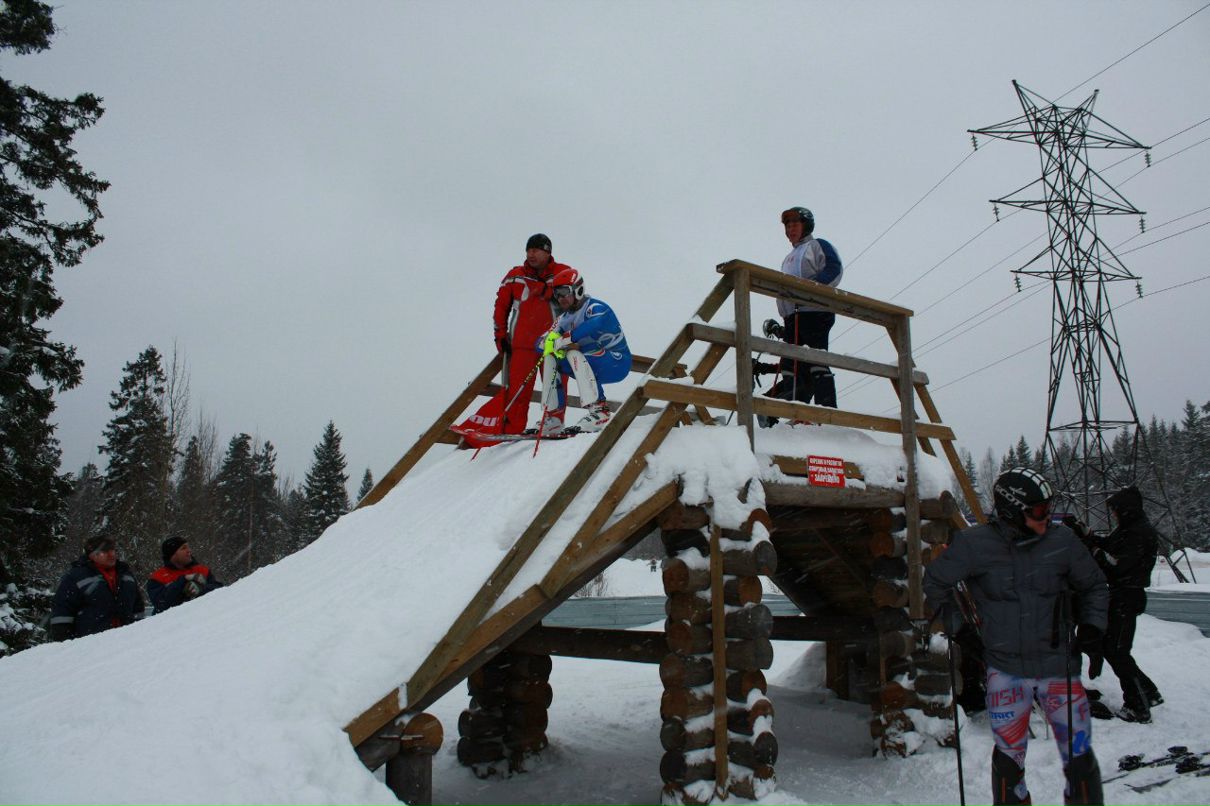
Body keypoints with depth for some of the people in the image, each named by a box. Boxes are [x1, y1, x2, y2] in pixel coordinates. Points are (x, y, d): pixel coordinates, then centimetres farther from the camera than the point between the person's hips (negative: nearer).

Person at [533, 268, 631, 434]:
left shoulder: (595, 307, -14)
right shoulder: (565, 318, 9)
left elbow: (594, 325, -39)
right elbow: (540, 343, 3)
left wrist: (561, 341, -34)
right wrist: (550, 341, -23)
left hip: (618, 362, -8)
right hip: (591, 367, 8)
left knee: (573, 354, -30)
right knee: (550, 357, -2)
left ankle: (599, 412, -36)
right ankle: (553, 417, -5)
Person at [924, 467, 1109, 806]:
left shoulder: (1061, 540, -5)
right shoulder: (975, 544, -10)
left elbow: (1094, 586, 14)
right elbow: (935, 582, 6)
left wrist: (1091, 625, 1)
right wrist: (957, 626, 3)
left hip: (1059, 666, 1)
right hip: (1005, 669, -1)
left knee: (1080, 760, 2)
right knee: (1008, 759, 5)